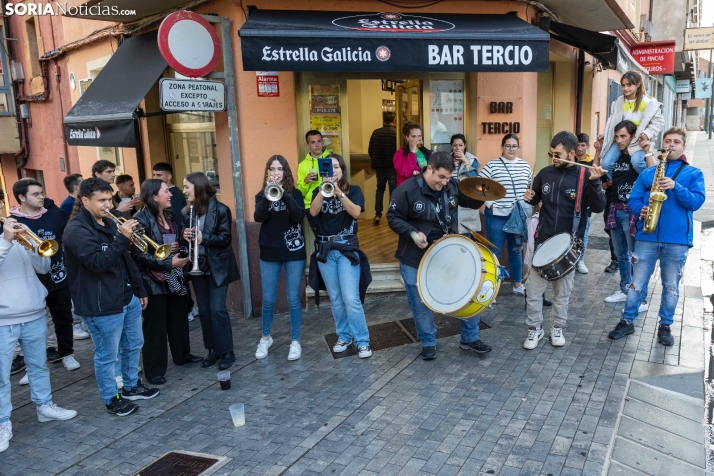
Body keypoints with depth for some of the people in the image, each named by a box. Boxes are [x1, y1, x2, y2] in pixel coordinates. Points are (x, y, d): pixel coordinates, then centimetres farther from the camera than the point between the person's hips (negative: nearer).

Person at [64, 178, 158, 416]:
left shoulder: (108, 223, 11)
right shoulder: (77, 229, -16)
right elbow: (97, 263, -28)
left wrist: (139, 289, 18)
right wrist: (122, 238, -33)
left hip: (128, 298, 9)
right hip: (101, 306, -9)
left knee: (133, 345, 21)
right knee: (107, 356, 5)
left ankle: (132, 386, 39)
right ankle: (112, 400, 22)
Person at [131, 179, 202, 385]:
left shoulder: (170, 215, 7)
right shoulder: (141, 220, -15)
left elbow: (180, 239, 16)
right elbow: (140, 255, -21)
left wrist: (178, 247, -7)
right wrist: (168, 262, -23)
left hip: (175, 277, 7)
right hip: (153, 280, -7)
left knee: (178, 317, 18)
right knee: (155, 325, 2)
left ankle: (182, 354, 37)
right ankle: (154, 370, 13)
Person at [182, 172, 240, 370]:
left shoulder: (220, 210, -11)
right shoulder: (186, 212, 3)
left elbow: (225, 238, -14)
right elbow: (186, 238, 11)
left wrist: (204, 238, -27)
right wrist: (185, 236, -13)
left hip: (218, 266, -5)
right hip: (197, 266, 5)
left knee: (217, 309, -5)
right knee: (204, 311, 9)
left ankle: (227, 351, 7)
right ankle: (212, 350, 22)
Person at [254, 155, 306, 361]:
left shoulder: (295, 193, 0)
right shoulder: (262, 195, 4)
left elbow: (299, 215, -18)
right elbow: (258, 217, -15)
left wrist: (283, 193, -27)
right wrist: (268, 194, -28)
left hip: (293, 252, -1)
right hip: (269, 253, 1)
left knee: (293, 299, 2)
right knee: (268, 299, 8)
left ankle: (295, 341, 16)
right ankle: (265, 338, 28)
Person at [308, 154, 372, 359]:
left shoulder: (354, 190, 2)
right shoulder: (318, 192, 8)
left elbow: (356, 212, -16)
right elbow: (313, 212, -10)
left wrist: (338, 192, -25)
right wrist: (324, 190, -23)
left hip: (347, 249, -3)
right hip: (325, 250, 3)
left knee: (351, 298, -10)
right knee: (335, 298, 9)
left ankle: (362, 341, 1)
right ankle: (343, 336, 23)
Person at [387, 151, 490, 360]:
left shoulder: (452, 185, -5)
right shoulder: (407, 190, -18)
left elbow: (471, 202, 8)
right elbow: (393, 218, -11)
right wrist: (412, 233, -26)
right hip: (416, 257, -4)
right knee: (421, 304, 8)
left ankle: (470, 338, 27)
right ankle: (428, 343, 30)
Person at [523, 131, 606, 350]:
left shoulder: (585, 176, -8)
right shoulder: (545, 173, 1)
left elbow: (598, 208, -13)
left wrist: (594, 183, -27)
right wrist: (530, 197, -7)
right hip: (544, 240, 2)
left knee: (562, 290, 10)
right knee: (533, 288, 2)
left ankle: (557, 328, 27)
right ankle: (535, 328, 18)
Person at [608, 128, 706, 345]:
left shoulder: (693, 173, 6)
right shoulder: (647, 173, 9)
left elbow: (696, 202, -7)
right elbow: (633, 199, 6)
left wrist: (675, 186, -20)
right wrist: (641, 210, -15)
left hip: (677, 240, 0)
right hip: (646, 237, 1)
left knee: (671, 286, 10)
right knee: (637, 282, 5)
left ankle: (665, 326, 24)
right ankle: (627, 322, 17)